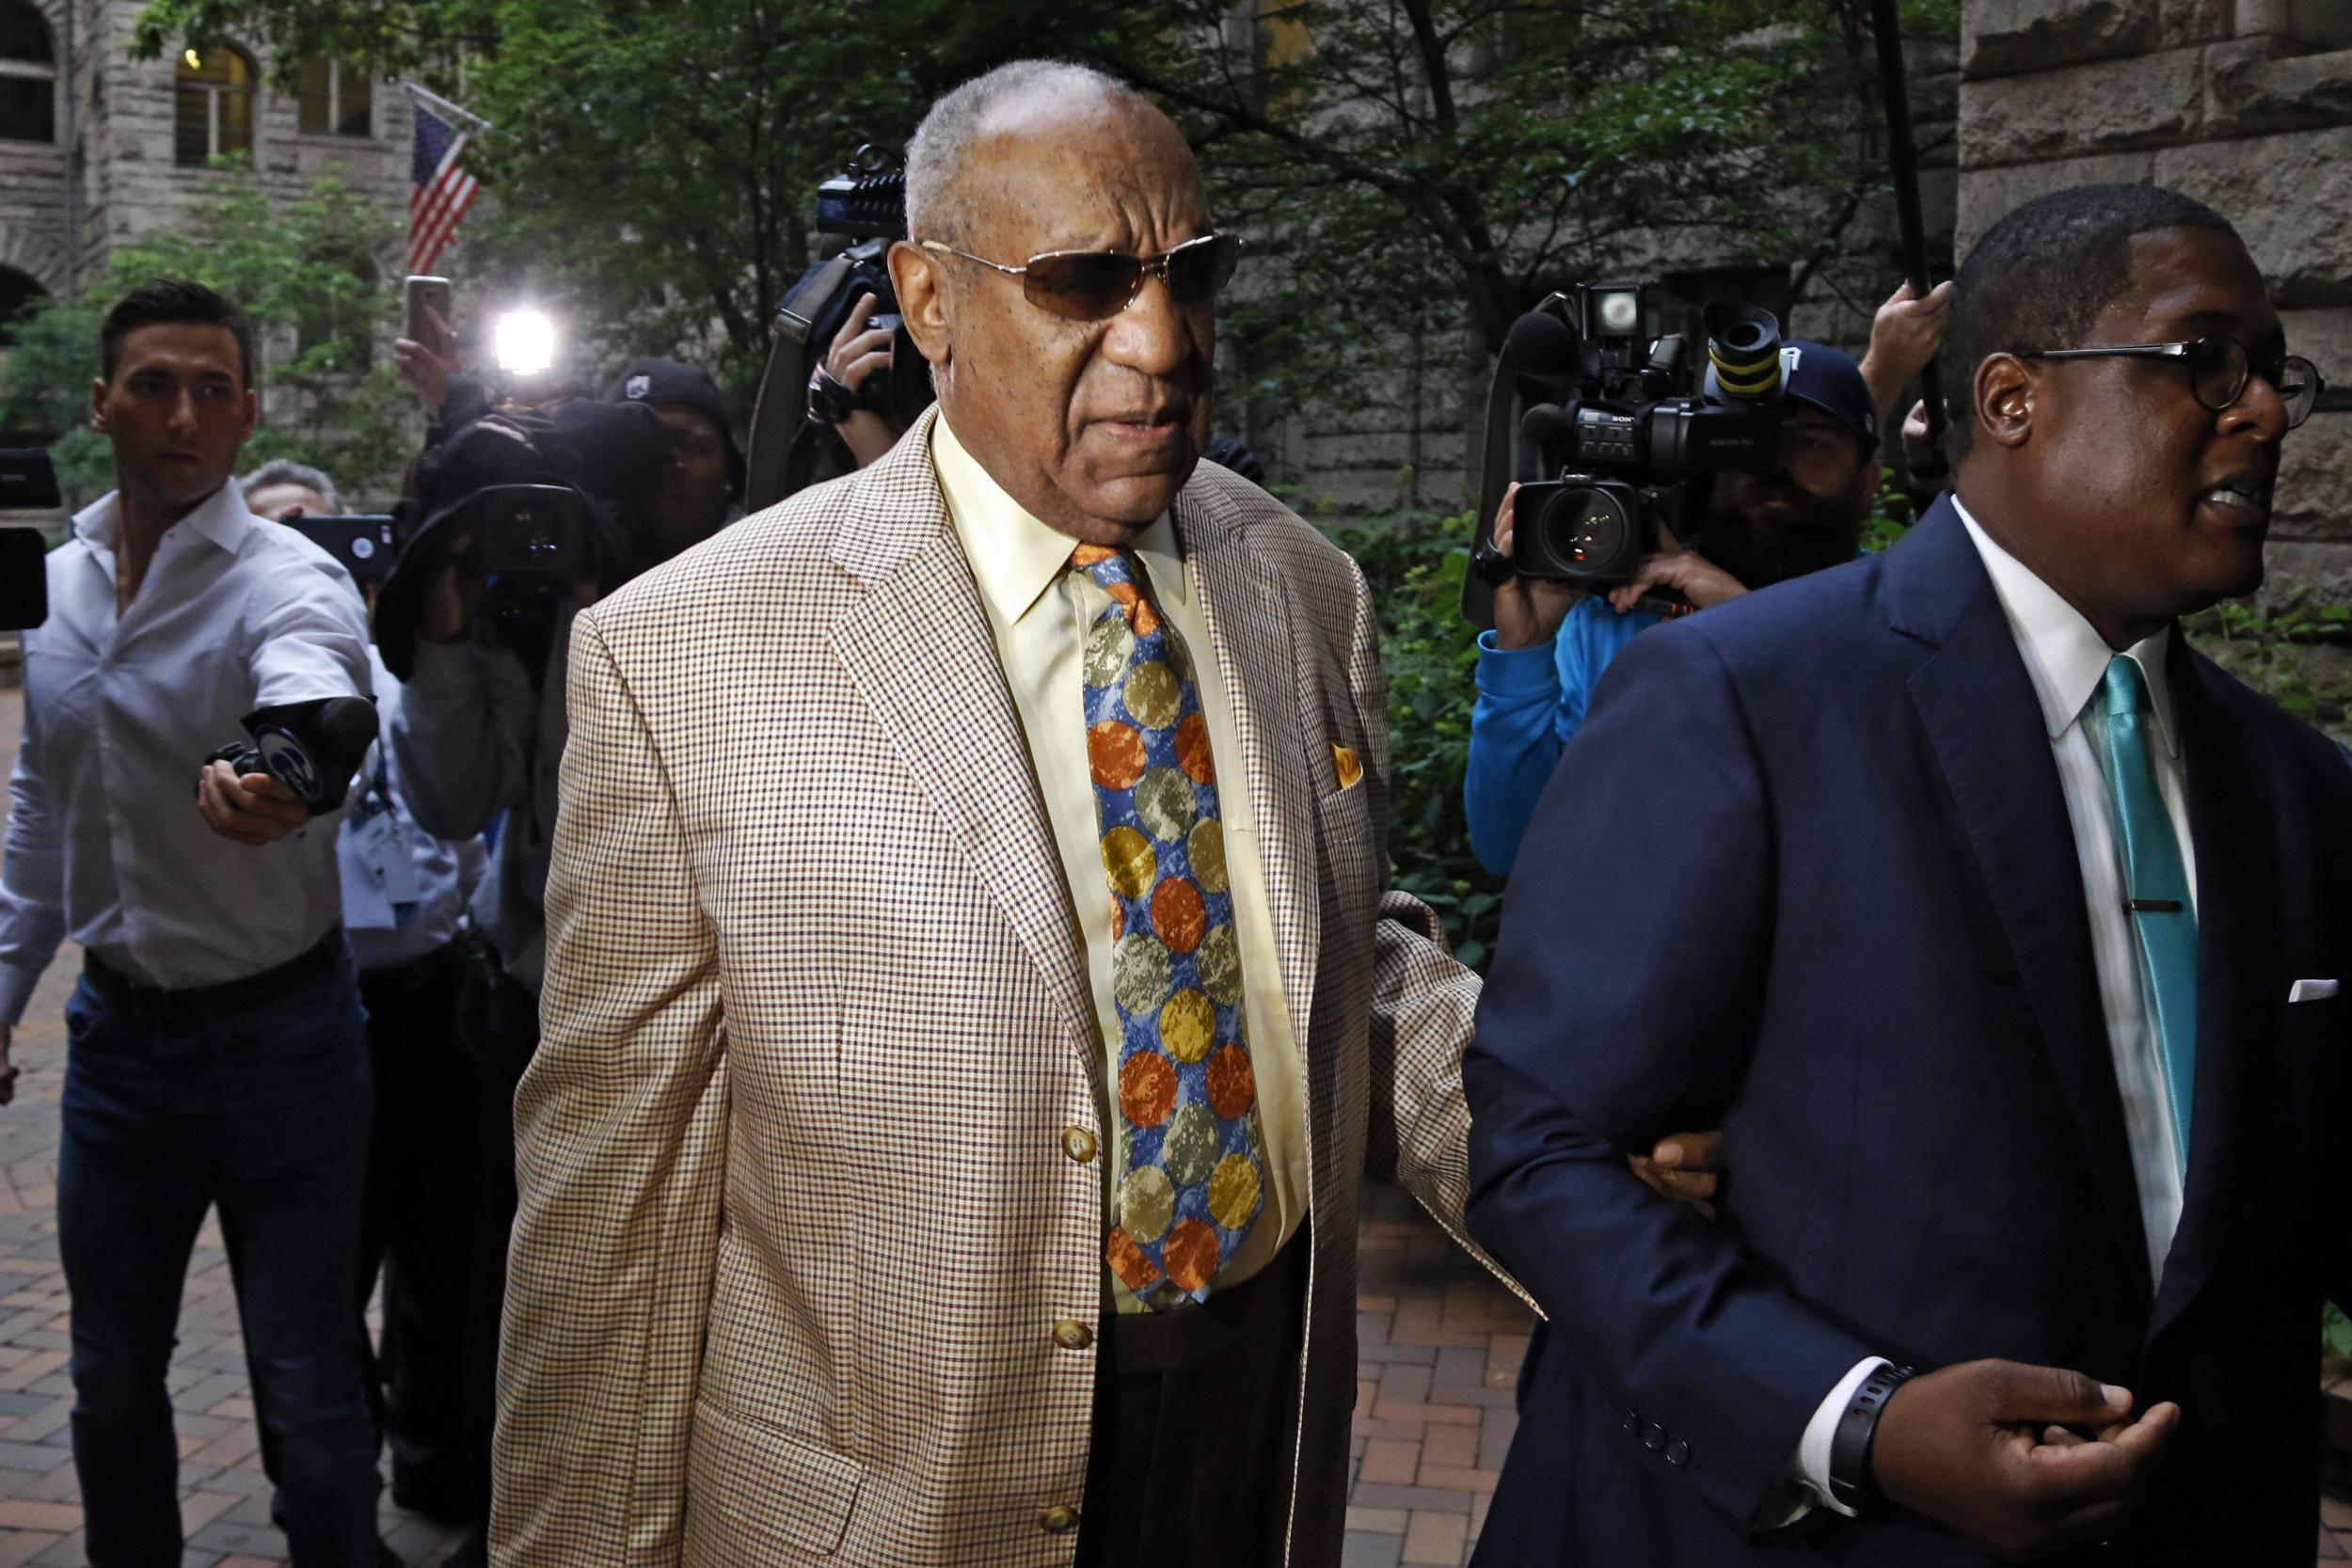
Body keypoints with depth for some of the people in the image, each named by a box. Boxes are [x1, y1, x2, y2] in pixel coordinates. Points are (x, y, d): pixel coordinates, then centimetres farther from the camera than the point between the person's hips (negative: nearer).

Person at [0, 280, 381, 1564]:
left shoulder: (286, 578, -16)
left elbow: (314, 682, -41)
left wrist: (273, 768, -63)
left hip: (278, 1035, -6)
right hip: (114, 1031, 6)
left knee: (309, 1391, 3)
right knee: (110, 1380, 19)